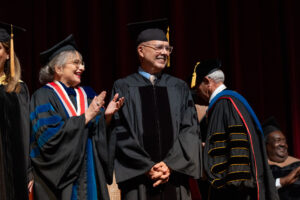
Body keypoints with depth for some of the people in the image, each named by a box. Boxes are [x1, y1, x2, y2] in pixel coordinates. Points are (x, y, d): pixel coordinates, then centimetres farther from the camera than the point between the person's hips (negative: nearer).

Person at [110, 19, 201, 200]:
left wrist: (170, 165, -9)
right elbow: (120, 134, -3)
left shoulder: (180, 88, 12)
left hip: (174, 178, 2)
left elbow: (189, 130, 4)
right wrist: (147, 168, -11)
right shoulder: (123, 88, 4)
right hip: (138, 180, -2)